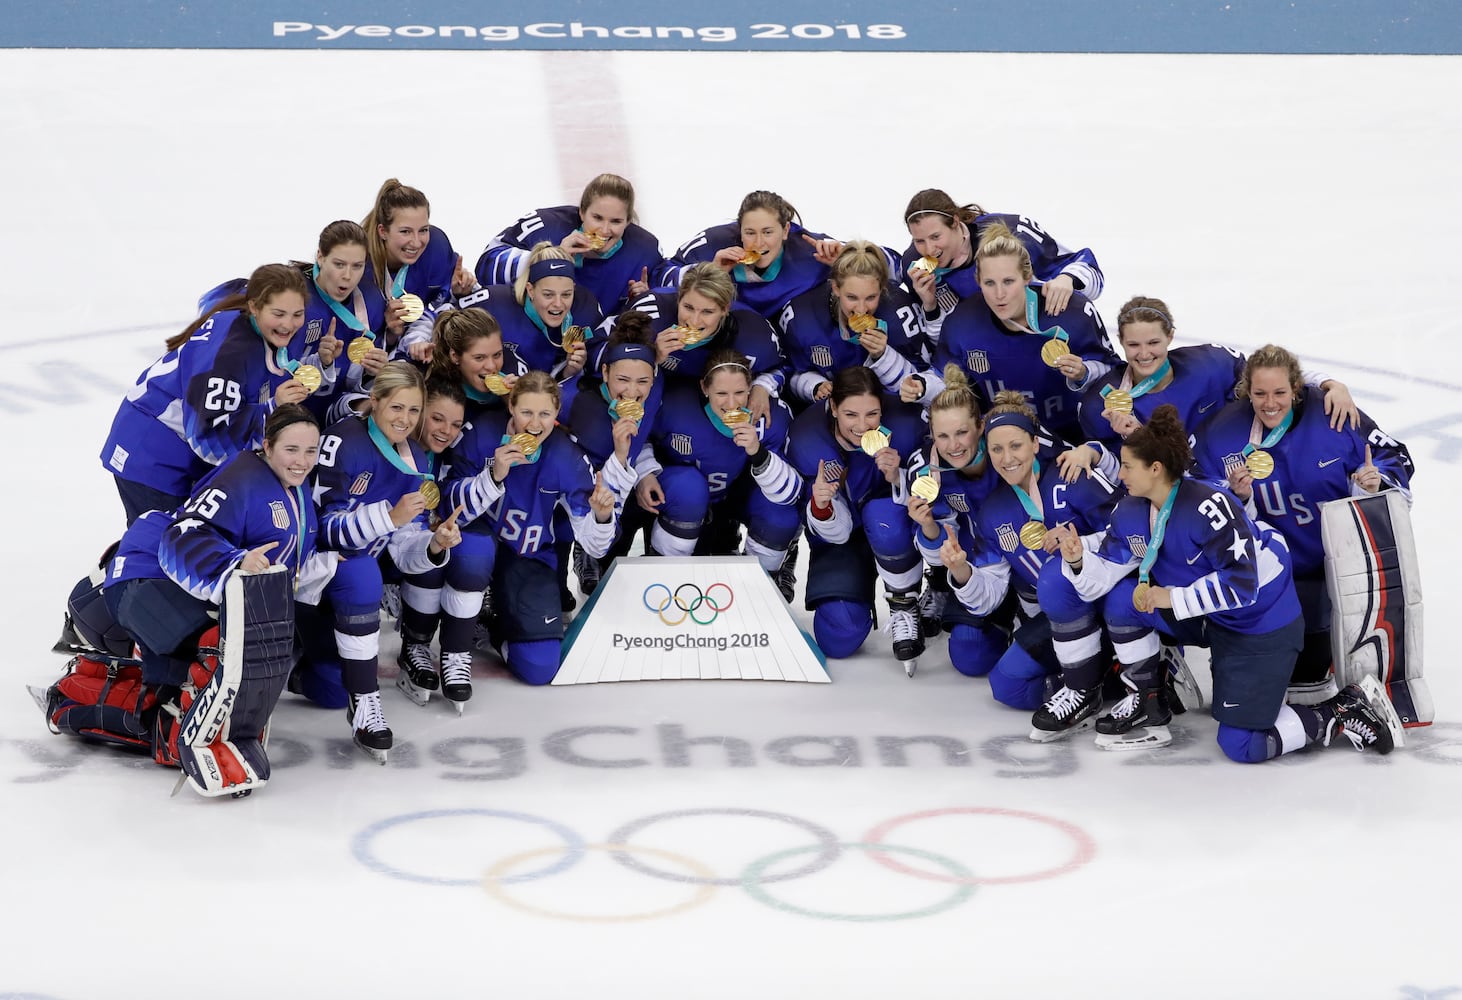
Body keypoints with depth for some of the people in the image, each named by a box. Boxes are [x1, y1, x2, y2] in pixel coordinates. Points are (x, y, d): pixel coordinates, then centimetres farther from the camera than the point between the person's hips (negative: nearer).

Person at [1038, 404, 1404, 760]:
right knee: (1120, 597, -10)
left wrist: (1171, 598, -28)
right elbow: (1101, 579, -7)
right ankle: (1147, 702, 5)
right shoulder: (1131, 511, -6)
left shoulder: (1208, 506, -30)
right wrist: (1078, 559, -28)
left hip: (1262, 627, -8)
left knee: (1241, 745, -9)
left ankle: (1345, 712, 7)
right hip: (1204, 619, 8)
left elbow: (1240, 583, -32)